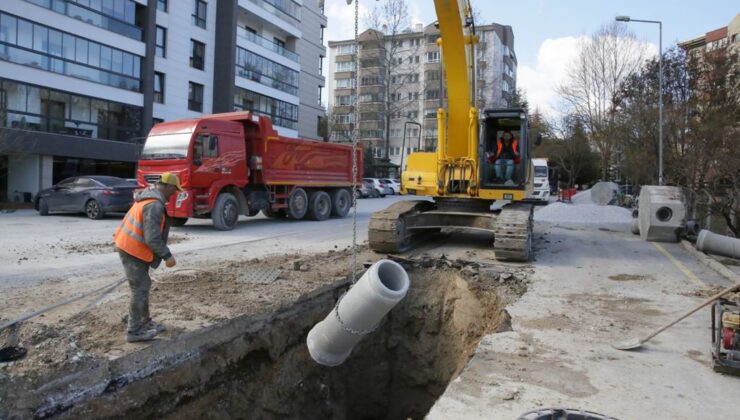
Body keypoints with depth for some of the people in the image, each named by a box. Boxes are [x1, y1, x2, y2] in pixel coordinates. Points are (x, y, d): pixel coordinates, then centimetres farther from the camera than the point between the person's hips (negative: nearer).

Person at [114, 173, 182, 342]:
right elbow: (152, 238, -28)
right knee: (140, 289, -3)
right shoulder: (155, 206, -25)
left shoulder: (149, 195, 7)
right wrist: (167, 256, -19)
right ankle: (134, 331, 4)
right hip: (132, 250, -10)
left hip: (129, 246, 10)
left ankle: (145, 322, 30)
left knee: (143, 285, 18)